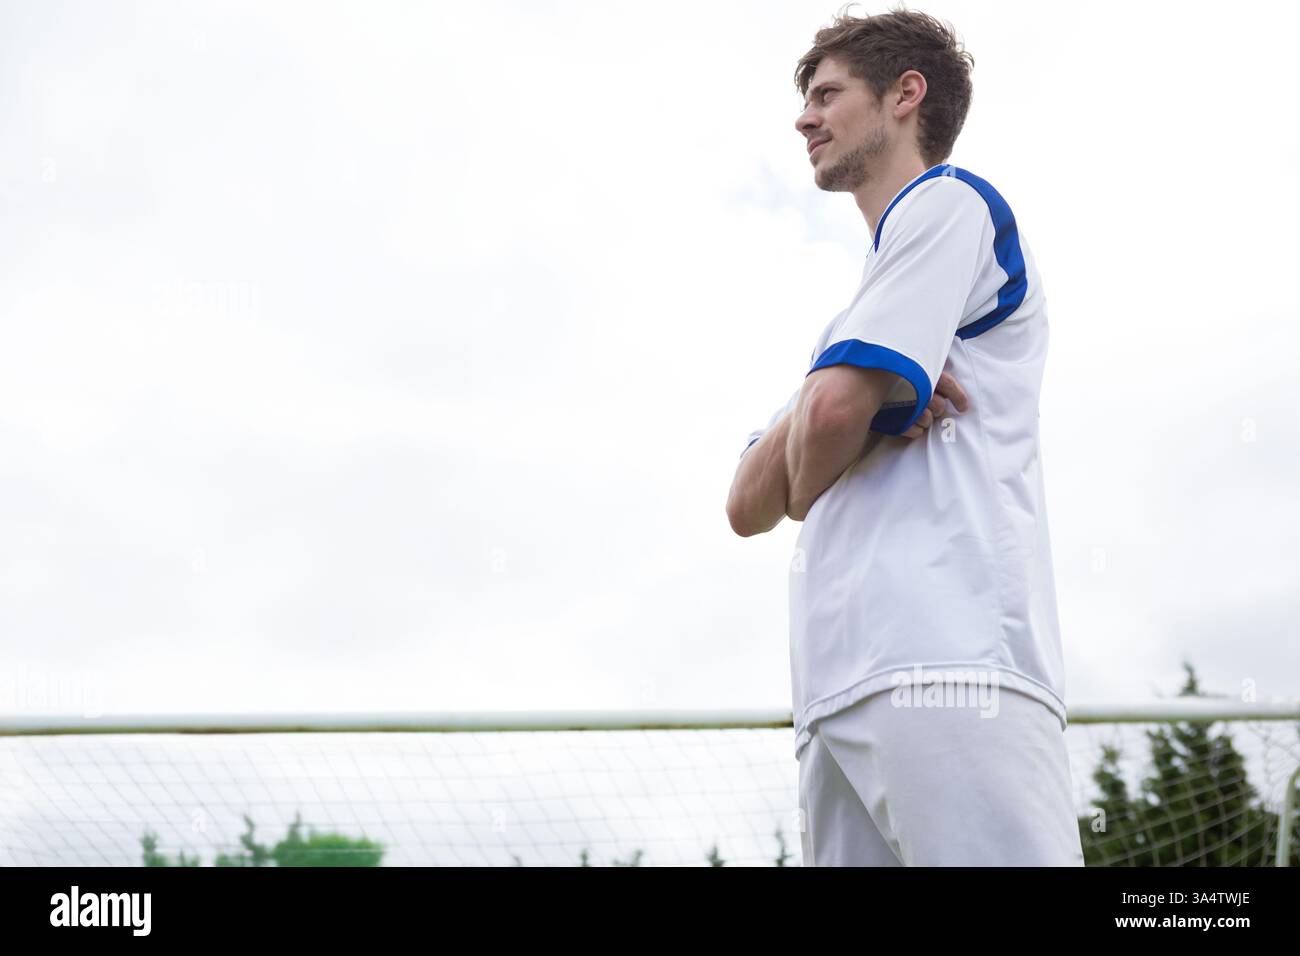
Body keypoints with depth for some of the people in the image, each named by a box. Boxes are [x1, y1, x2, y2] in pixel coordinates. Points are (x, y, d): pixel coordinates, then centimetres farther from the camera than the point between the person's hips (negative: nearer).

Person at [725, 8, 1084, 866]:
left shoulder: (948, 202, 7)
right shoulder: (860, 313, 33)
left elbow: (834, 409, -9)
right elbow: (749, 505, 22)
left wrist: (801, 490, 13)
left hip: (944, 663, -8)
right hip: (841, 692, 8)